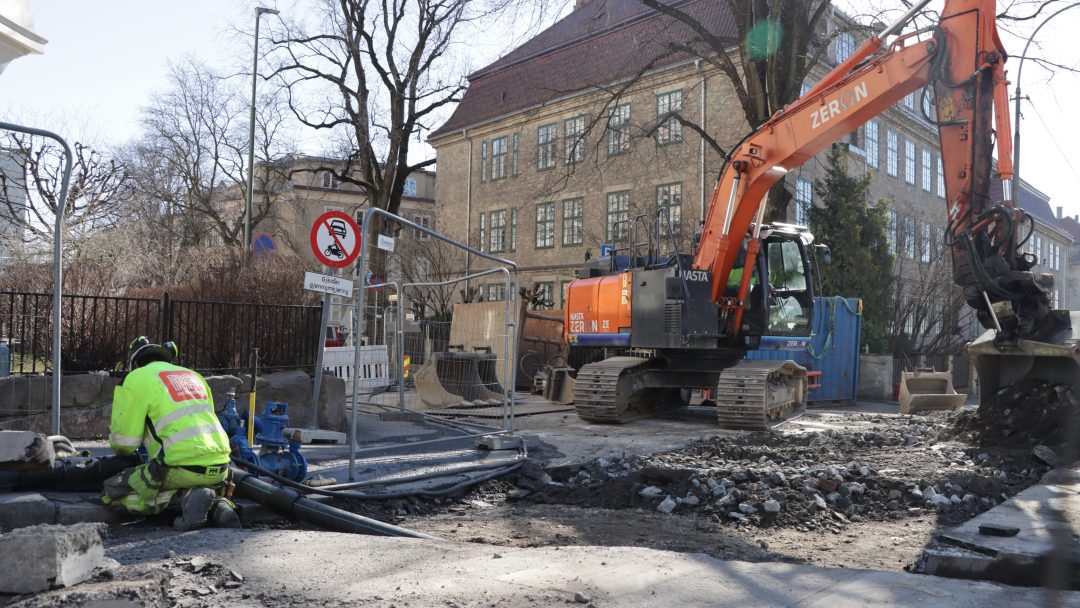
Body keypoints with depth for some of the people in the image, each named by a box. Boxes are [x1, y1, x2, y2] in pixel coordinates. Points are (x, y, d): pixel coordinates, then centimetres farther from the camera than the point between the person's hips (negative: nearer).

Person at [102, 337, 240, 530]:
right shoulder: (193, 375, 23)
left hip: (183, 468, -6)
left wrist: (124, 452, 25)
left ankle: (186, 497, -8)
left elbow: (124, 440, 2)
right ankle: (219, 505, 2)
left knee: (114, 490, 11)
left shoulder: (137, 378, 4)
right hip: (219, 466, 6)